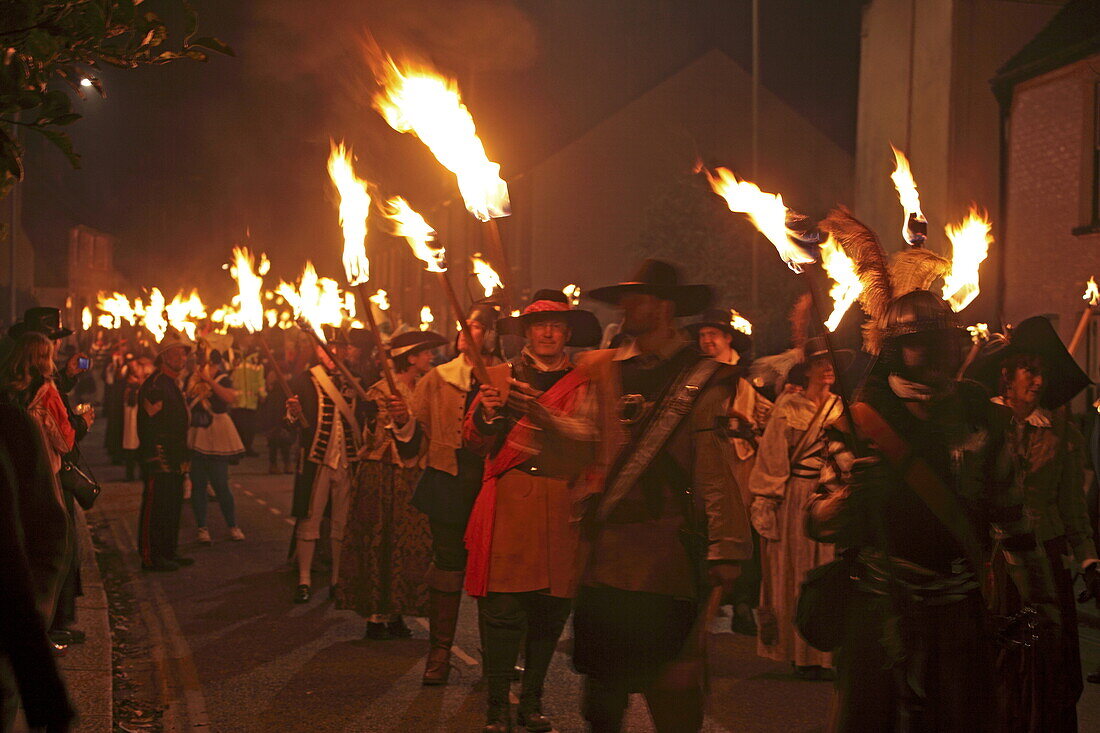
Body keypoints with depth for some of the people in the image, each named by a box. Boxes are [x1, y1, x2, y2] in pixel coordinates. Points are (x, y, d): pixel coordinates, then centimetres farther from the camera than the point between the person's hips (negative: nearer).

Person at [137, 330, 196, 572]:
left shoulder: (175, 385, 17)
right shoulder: (154, 385, -14)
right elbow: (151, 426, -18)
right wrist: (162, 459, -19)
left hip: (175, 461, 10)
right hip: (160, 461, -10)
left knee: (173, 507, 15)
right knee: (155, 508, -4)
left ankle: (169, 552, 23)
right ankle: (150, 557, 1)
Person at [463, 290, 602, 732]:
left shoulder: (583, 384, 13)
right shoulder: (499, 377, 16)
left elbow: (585, 441, -5)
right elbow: (473, 442, 8)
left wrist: (539, 413, -21)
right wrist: (485, 414, -14)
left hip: (561, 511, 1)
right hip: (507, 507, -1)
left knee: (551, 611, 3)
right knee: (503, 609, -9)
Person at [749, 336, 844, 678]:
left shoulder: (840, 407, 11)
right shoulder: (789, 407, 0)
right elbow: (773, 457, -3)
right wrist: (764, 501, -9)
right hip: (796, 498, -4)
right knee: (799, 573, 0)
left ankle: (827, 653, 9)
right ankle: (802, 654, 5)